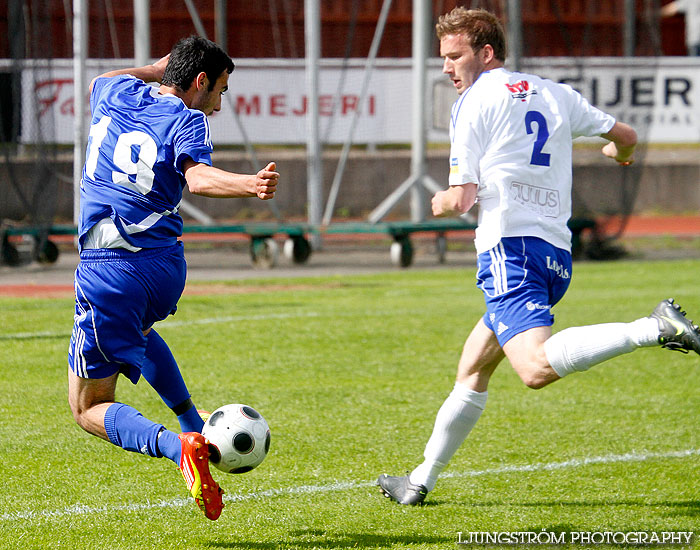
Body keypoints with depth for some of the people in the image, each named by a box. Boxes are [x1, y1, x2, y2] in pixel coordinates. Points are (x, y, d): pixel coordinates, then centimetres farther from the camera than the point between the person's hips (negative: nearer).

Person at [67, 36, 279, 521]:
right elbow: (198, 177, -27)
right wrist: (250, 185, -44)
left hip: (107, 273, -1)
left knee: (88, 408, 3)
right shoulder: (188, 120, -4)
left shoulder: (117, 93, 7)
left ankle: (180, 445, -22)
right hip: (166, 266, 1)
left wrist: (160, 67, 43)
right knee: (138, 330, 39)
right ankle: (195, 426, 30)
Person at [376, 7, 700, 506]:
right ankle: (422, 480, 25)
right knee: (471, 371, 20)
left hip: (510, 245, -9)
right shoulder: (554, 94, 17)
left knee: (536, 368, -29)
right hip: (558, 253, 9)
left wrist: (441, 203, 20)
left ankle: (655, 329, -38)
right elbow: (626, 136, 25)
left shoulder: (474, 103, 0)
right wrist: (620, 153, 49)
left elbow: (461, 200, -4)